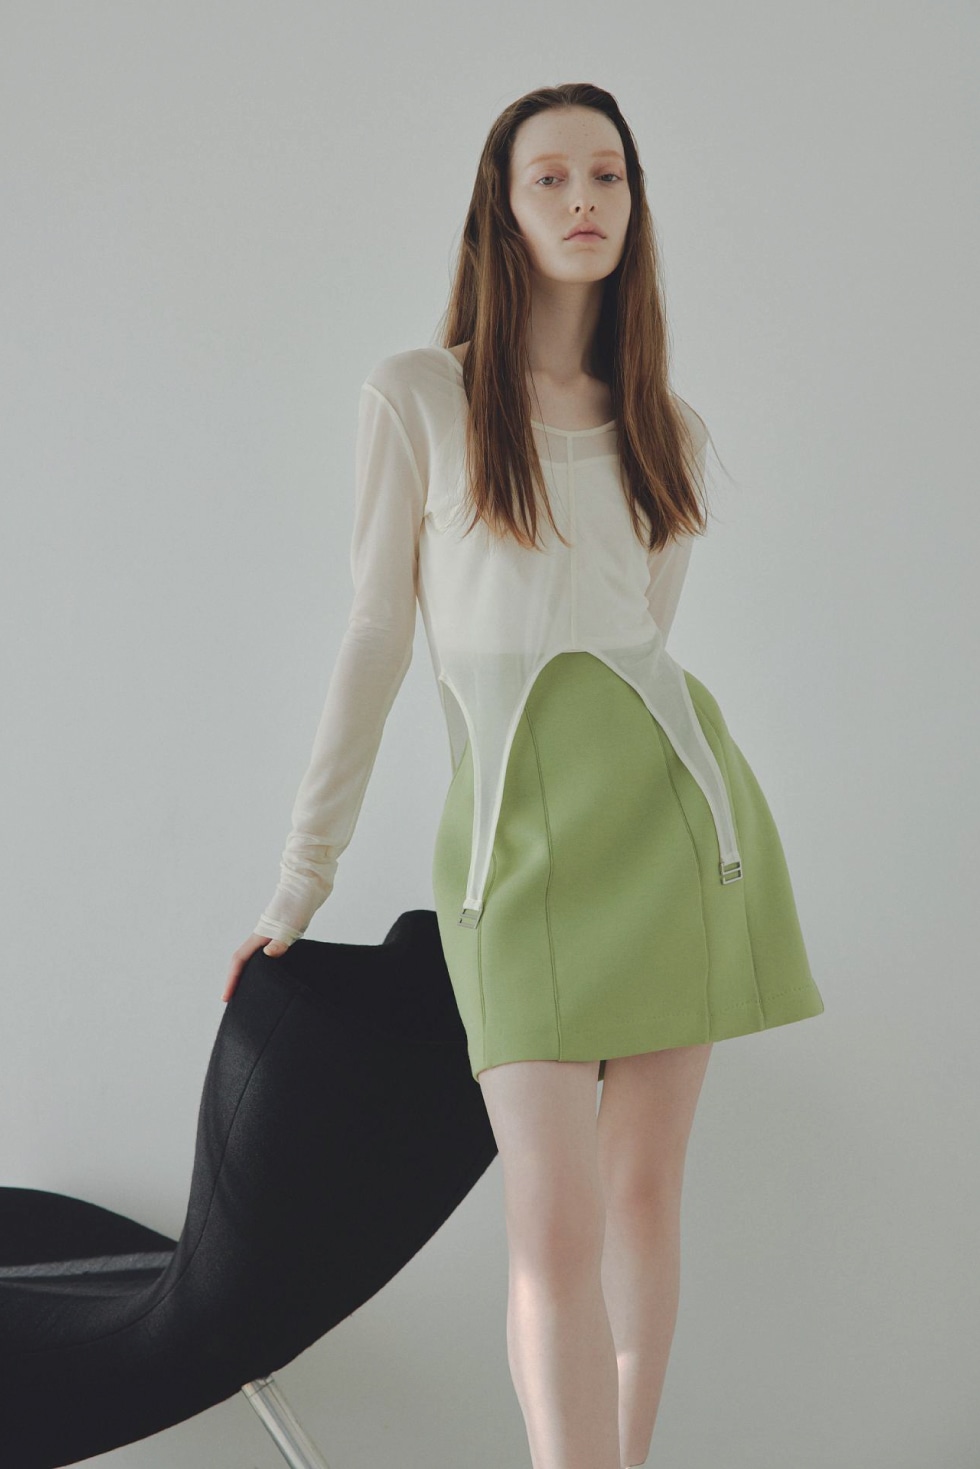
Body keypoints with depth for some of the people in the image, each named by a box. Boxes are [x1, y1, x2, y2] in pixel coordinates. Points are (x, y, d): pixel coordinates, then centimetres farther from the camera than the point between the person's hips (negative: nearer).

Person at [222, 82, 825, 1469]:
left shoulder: (669, 428, 13)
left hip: (671, 796, 3)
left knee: (645, 1190, 6)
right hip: (518, 832, -3)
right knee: (555, 1227, -10)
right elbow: (376, 635, 3)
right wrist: (304, 874, 3)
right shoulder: (416, 395, 3)